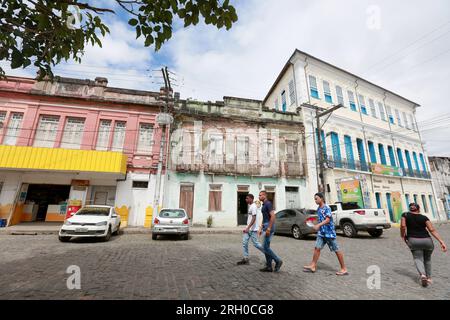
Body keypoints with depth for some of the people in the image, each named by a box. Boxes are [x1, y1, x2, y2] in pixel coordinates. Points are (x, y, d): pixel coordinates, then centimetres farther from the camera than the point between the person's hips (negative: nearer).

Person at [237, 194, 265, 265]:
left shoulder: (253, 206, -17)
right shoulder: (250, 206, 13)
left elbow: (254, 218, -22)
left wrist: (248, 228, -24)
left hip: (253, 229, -10)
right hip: (248, 229, 10)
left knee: (255, 243, -1)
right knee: (244, 242, 6)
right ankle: (245, 259, 13)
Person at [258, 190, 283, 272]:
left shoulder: (268, 204, -14)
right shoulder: (264, 205, 16)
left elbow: (273, 216, -22)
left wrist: (268, 229, -24)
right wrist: (261, 228, 20)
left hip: (269, 227, -10)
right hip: (266, 227, 10)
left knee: (266, 247, -6)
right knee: (266, 247, 11)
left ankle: (278, 261, 9)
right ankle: (269, 267, 17)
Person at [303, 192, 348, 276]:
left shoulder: (327, 208, -15)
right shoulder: (318, 209, 9)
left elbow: (327, 220, -24)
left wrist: (318, 225, -34)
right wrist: (318, 226, 16)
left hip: (329, 232, -7)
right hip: (321, 233, 7)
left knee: (336, 250, 5)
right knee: (317, 248, 5)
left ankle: (344, 269, 18)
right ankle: (313, 266, 12)